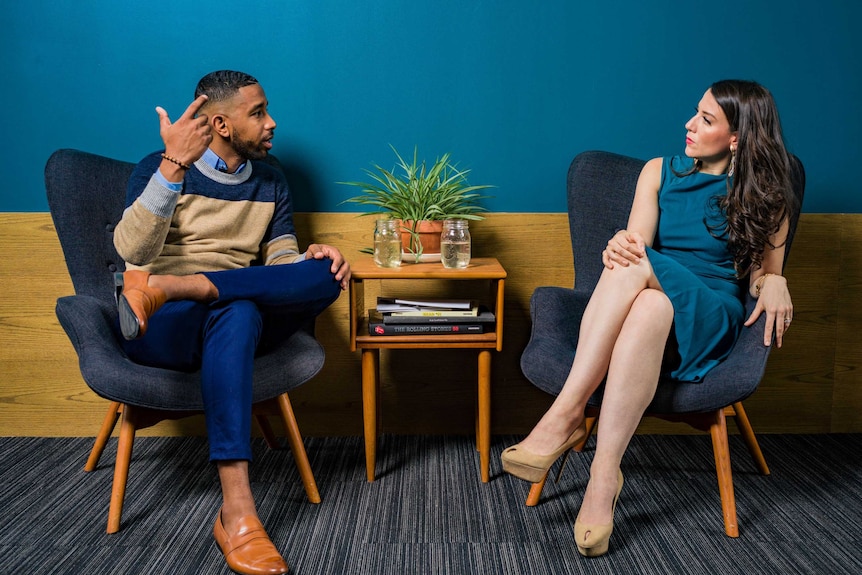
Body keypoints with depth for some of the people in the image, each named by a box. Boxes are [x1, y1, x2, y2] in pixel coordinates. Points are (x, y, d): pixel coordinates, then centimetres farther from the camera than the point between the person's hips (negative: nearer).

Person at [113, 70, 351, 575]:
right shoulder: (160, 168, 3)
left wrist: (310, 259, -14)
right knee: (236, 311, -40)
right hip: (160, 330, -4)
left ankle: (164, 287, -33)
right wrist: (174, 164, -24)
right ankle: (236, 513, -44)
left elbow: (279, 260, 11)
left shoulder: (271, 183, 17)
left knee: (326, 274, -24)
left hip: (238, 322, 4)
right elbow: (133, 251, -13)